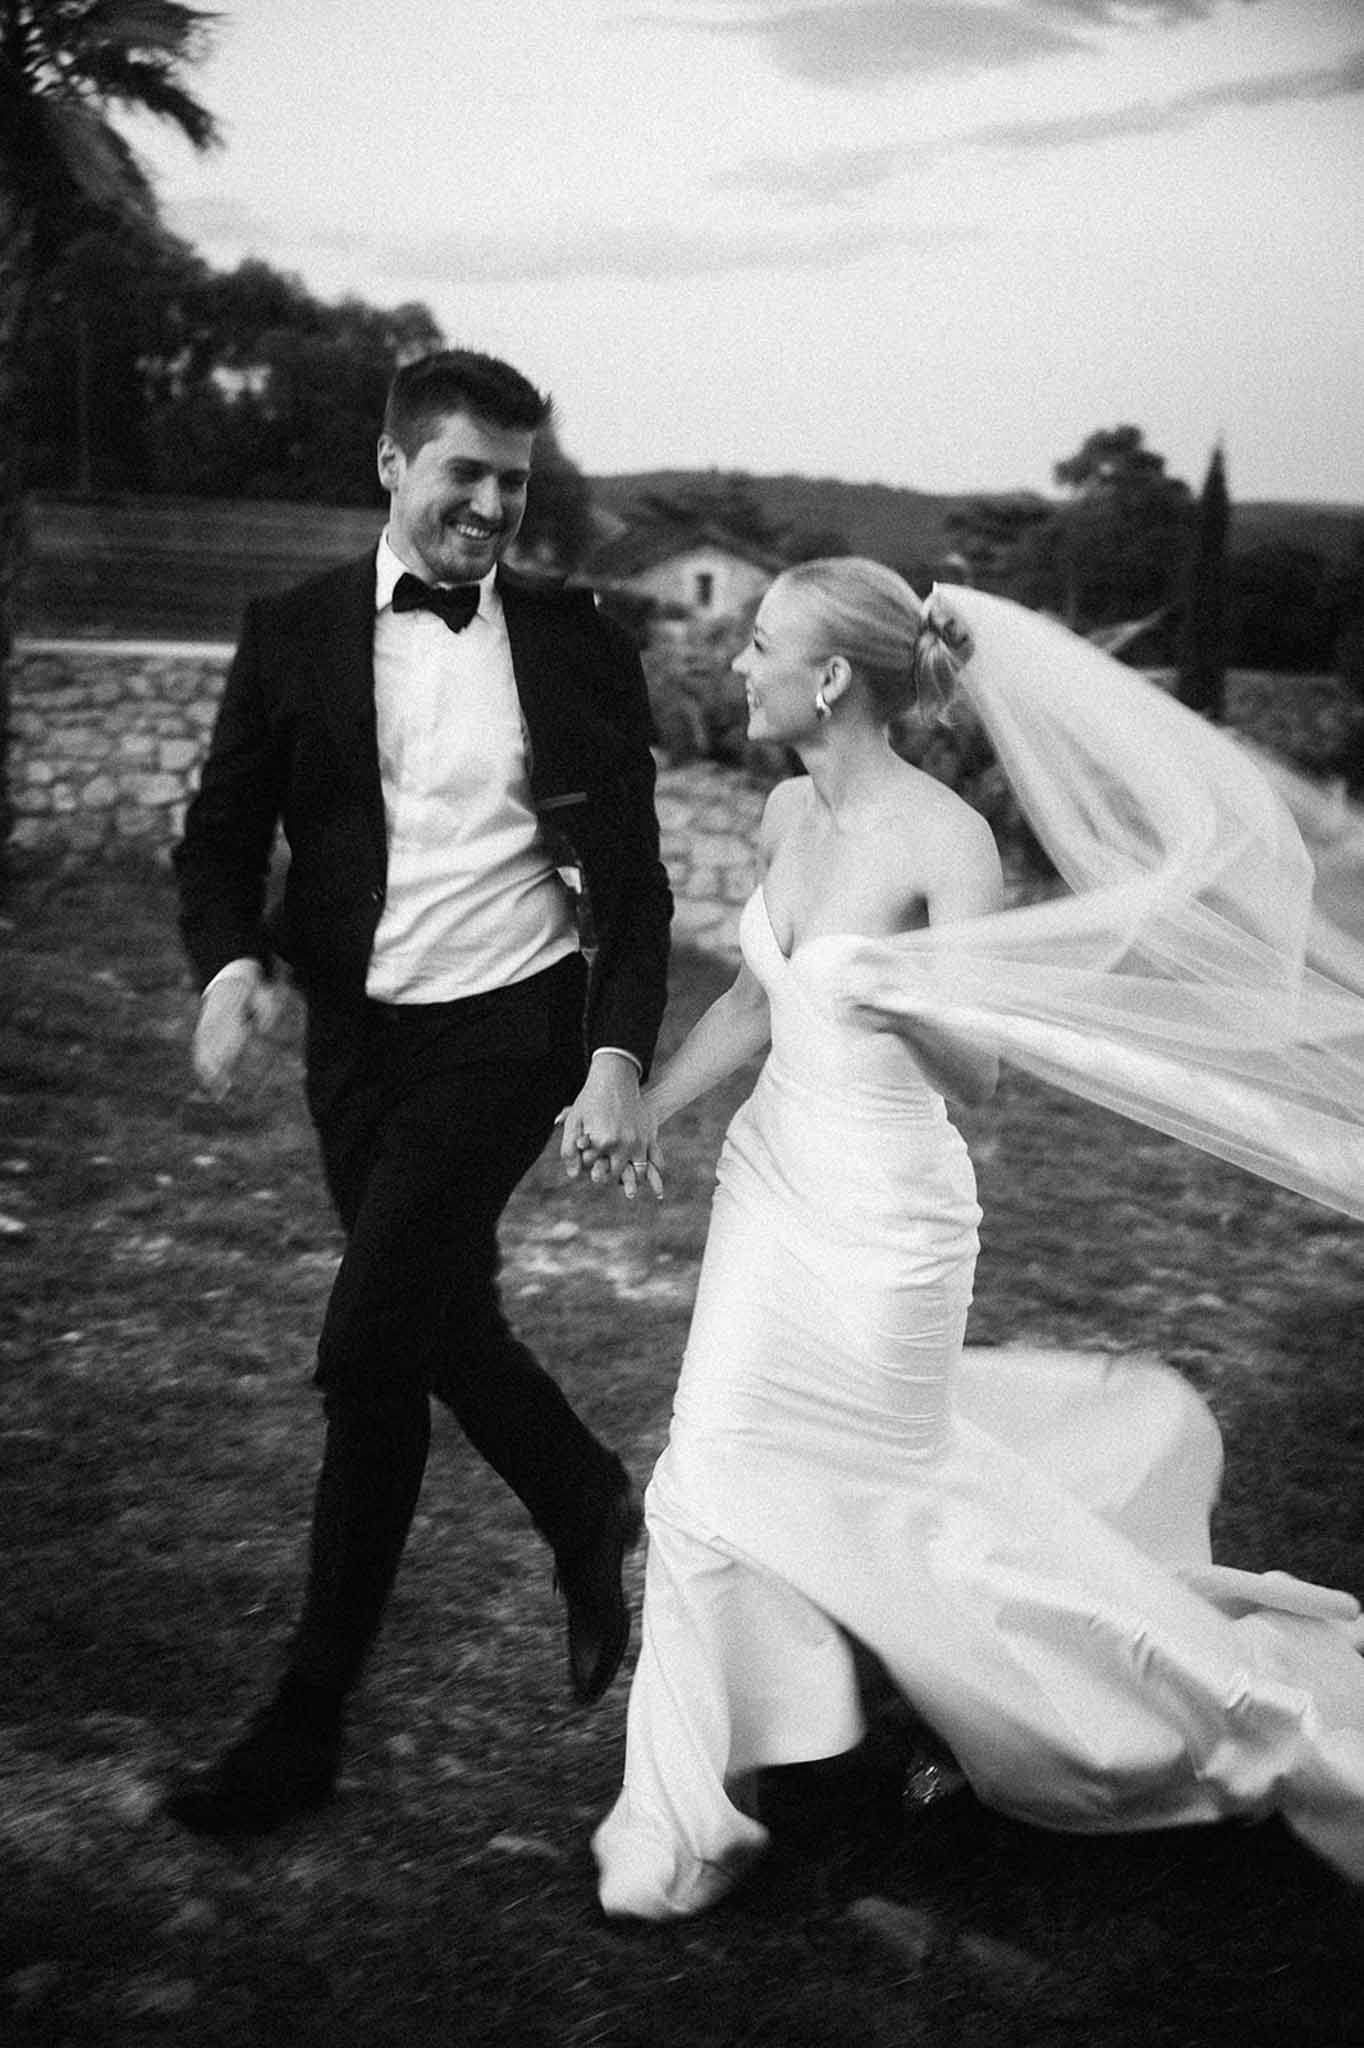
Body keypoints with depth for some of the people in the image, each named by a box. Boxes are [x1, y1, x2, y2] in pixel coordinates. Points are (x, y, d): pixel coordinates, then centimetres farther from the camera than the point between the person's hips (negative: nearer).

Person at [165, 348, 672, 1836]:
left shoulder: (577, 643, 0)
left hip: (511, 1025, -3)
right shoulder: (294, 634, 3)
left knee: (369, 1347, -11)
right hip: (355, 1033, 4)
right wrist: (231, 961, -17)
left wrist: (618, 1060, -12)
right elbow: (222, 833, 4)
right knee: (440, 1326, 14)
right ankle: (594, 1517, 42)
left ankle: (312, 1711, 1)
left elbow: (630, 878, -1)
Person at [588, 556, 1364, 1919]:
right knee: (714, 1478, 7)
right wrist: (643, 1111, 11)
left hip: (882, 1225, -6)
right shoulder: (788, 812, 1)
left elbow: (976, 1080, -17)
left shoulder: (943, 841, -20)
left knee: (893, 1497, 8)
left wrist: (907, 1003, -36)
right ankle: (695, 1812, 29)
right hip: (771, 1179, 6)